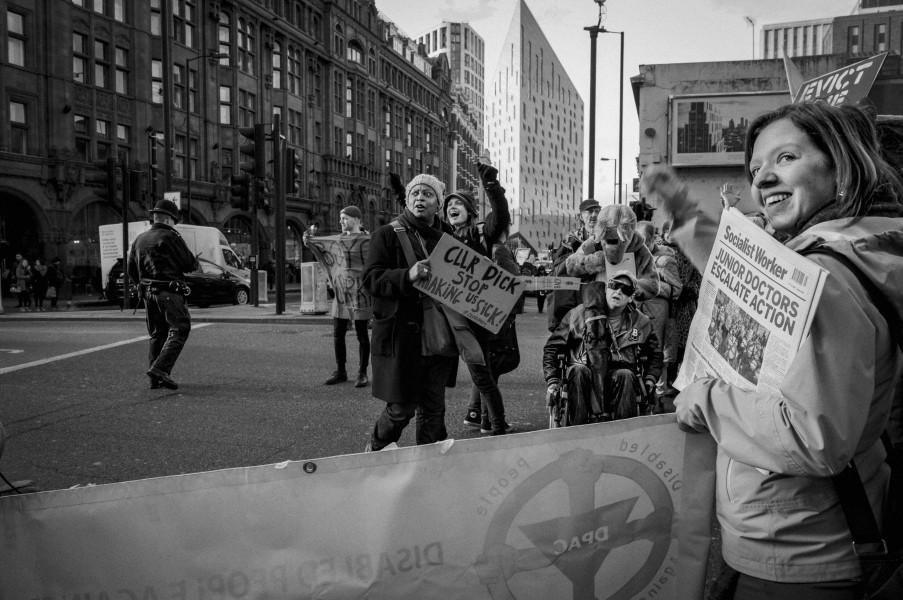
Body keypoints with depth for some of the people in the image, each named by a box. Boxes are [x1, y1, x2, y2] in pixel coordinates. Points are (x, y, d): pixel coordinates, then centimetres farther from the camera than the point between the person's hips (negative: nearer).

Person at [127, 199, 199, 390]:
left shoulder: (139, 239, 15)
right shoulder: (171, 237, -9)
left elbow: (131, 271, 19)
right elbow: (190, 265, -7)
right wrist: (194, 260, 15)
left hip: (148, 293, 8)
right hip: (169, 292, -8)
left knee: (157, 334, 13)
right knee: (179, 330, -4)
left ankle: (156, 379, 13)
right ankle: (160, 369, -17)